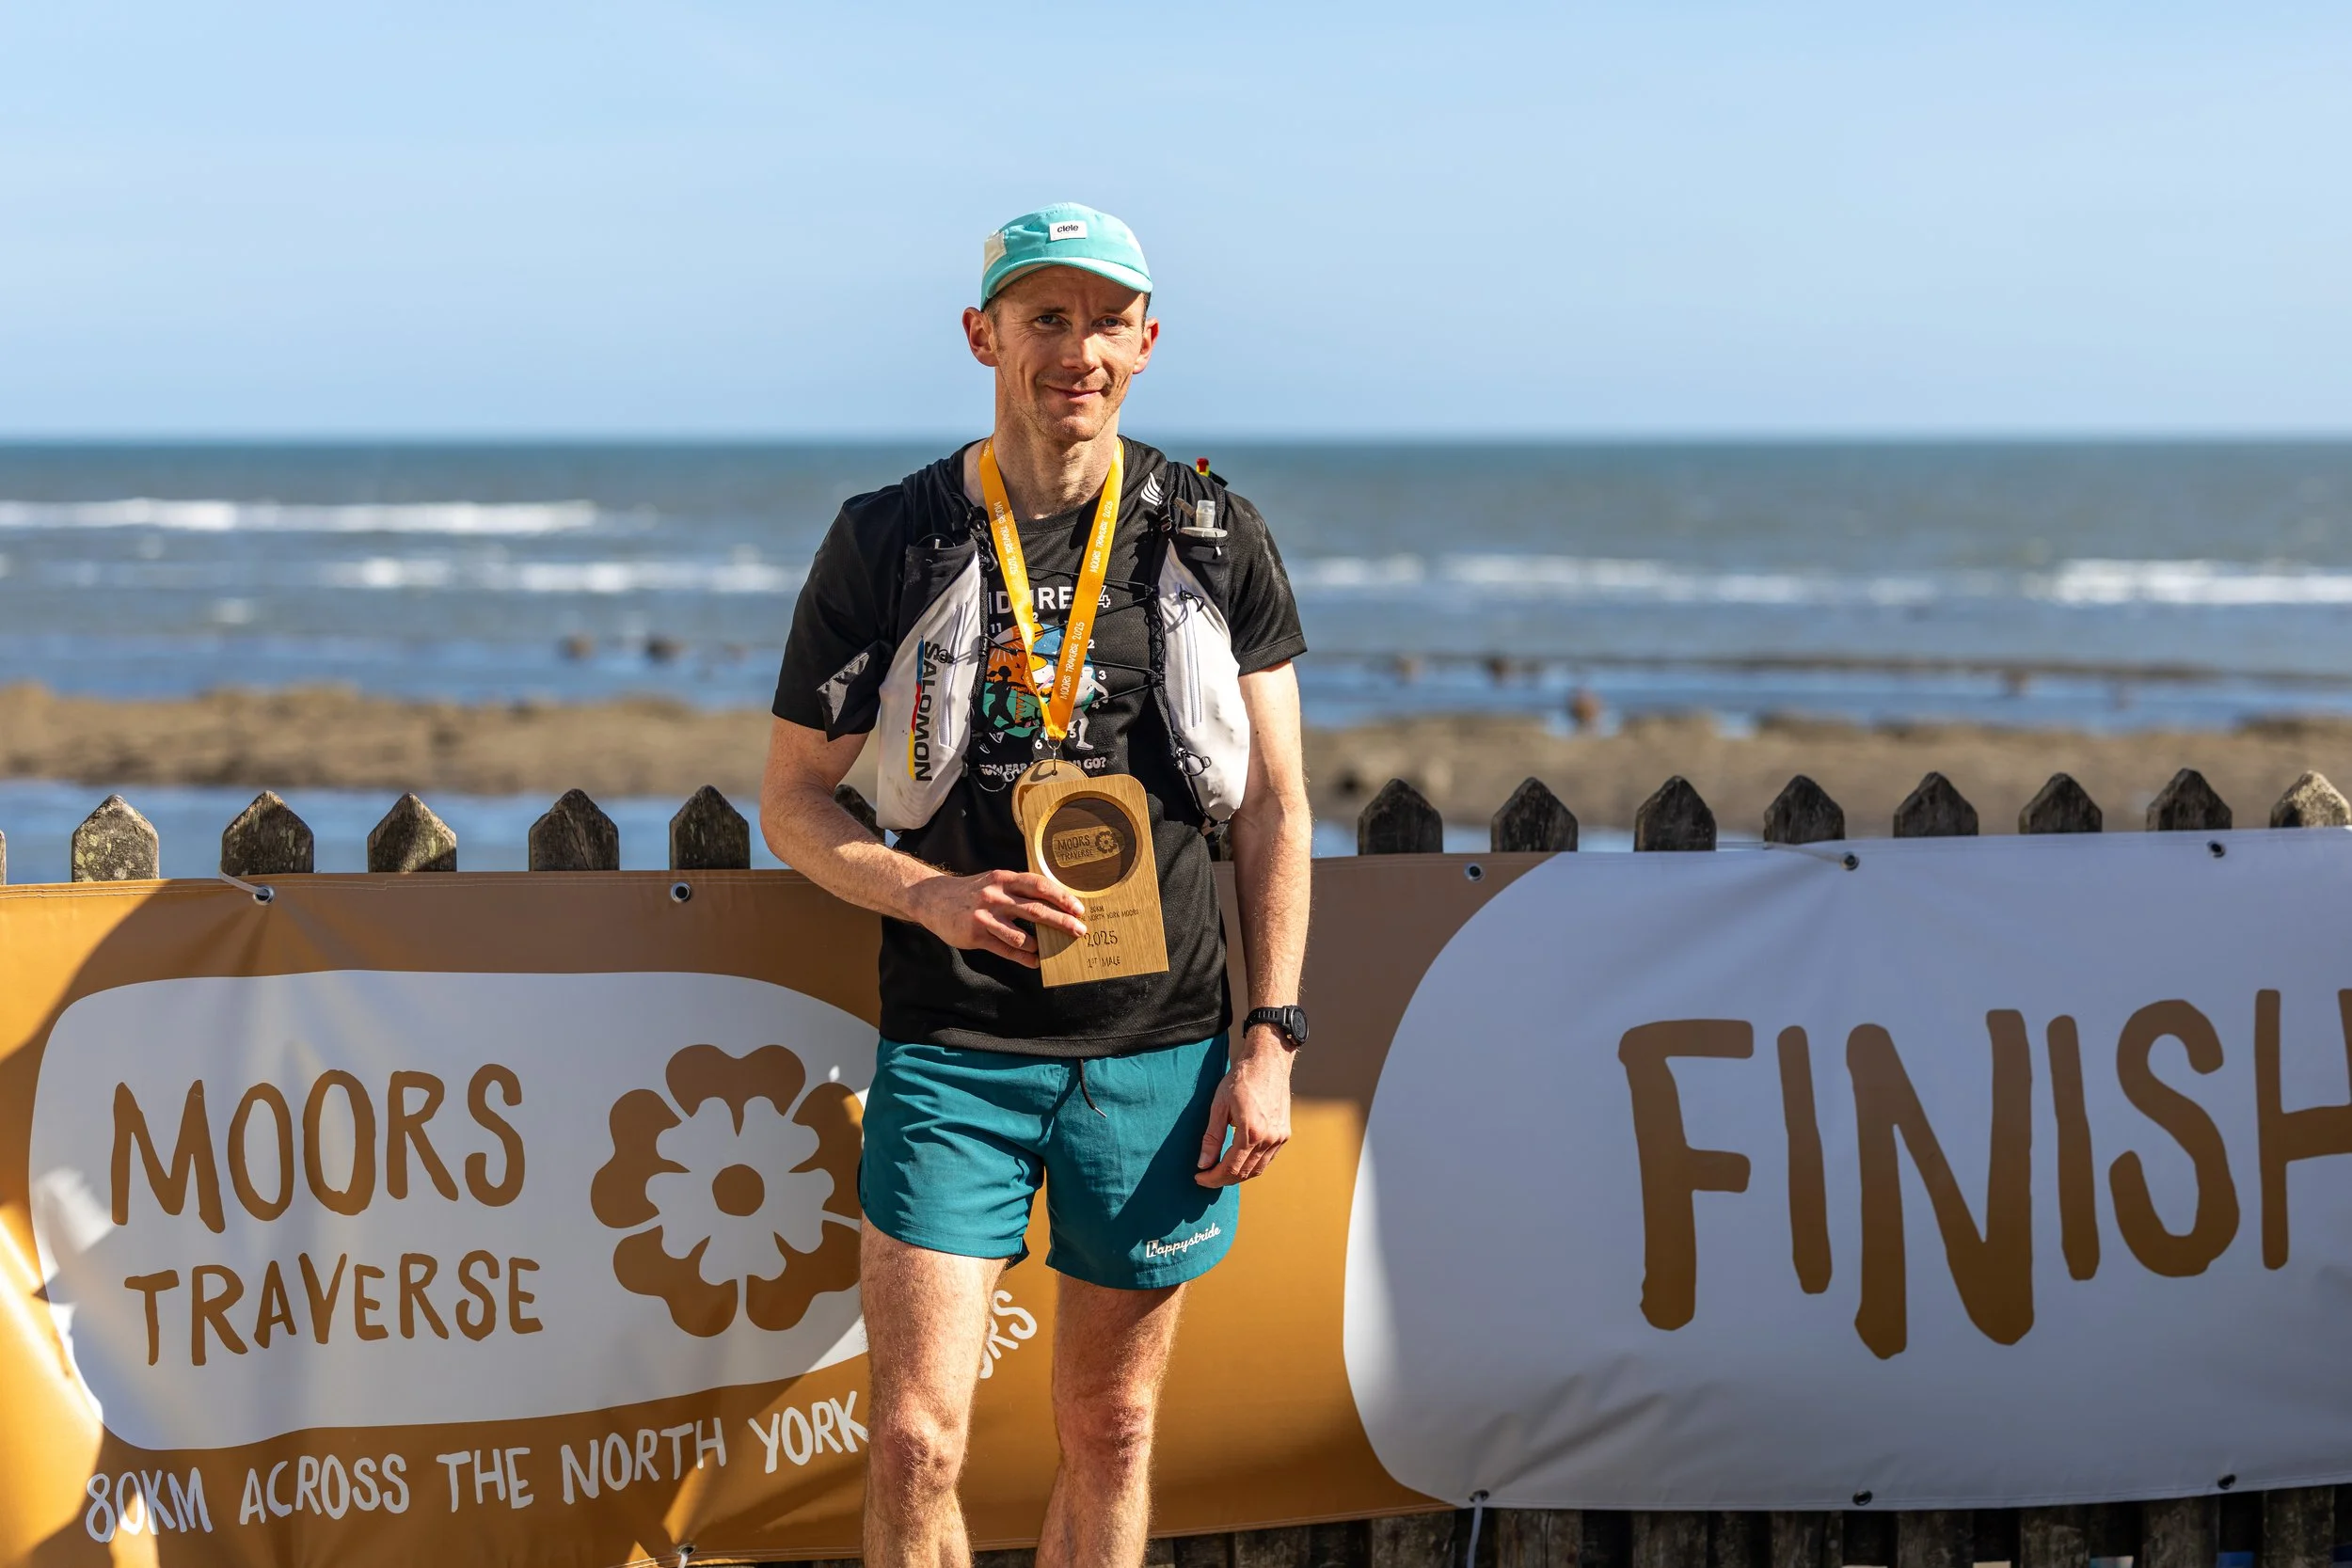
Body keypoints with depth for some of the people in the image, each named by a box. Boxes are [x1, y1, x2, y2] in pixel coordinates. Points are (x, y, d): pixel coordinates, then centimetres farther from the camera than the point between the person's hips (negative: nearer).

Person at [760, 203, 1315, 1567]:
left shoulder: (1217, 539, 4)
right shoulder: (889, 545, -1)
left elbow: (1276, 805, 6)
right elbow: (795, 799, 4)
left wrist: (1272, 1037, -2)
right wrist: (933, 896, -15)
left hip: (1158, 1047, 1)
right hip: (954, 1044, -1)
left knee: (1111, 1432, 10)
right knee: (918, 1441, -8)